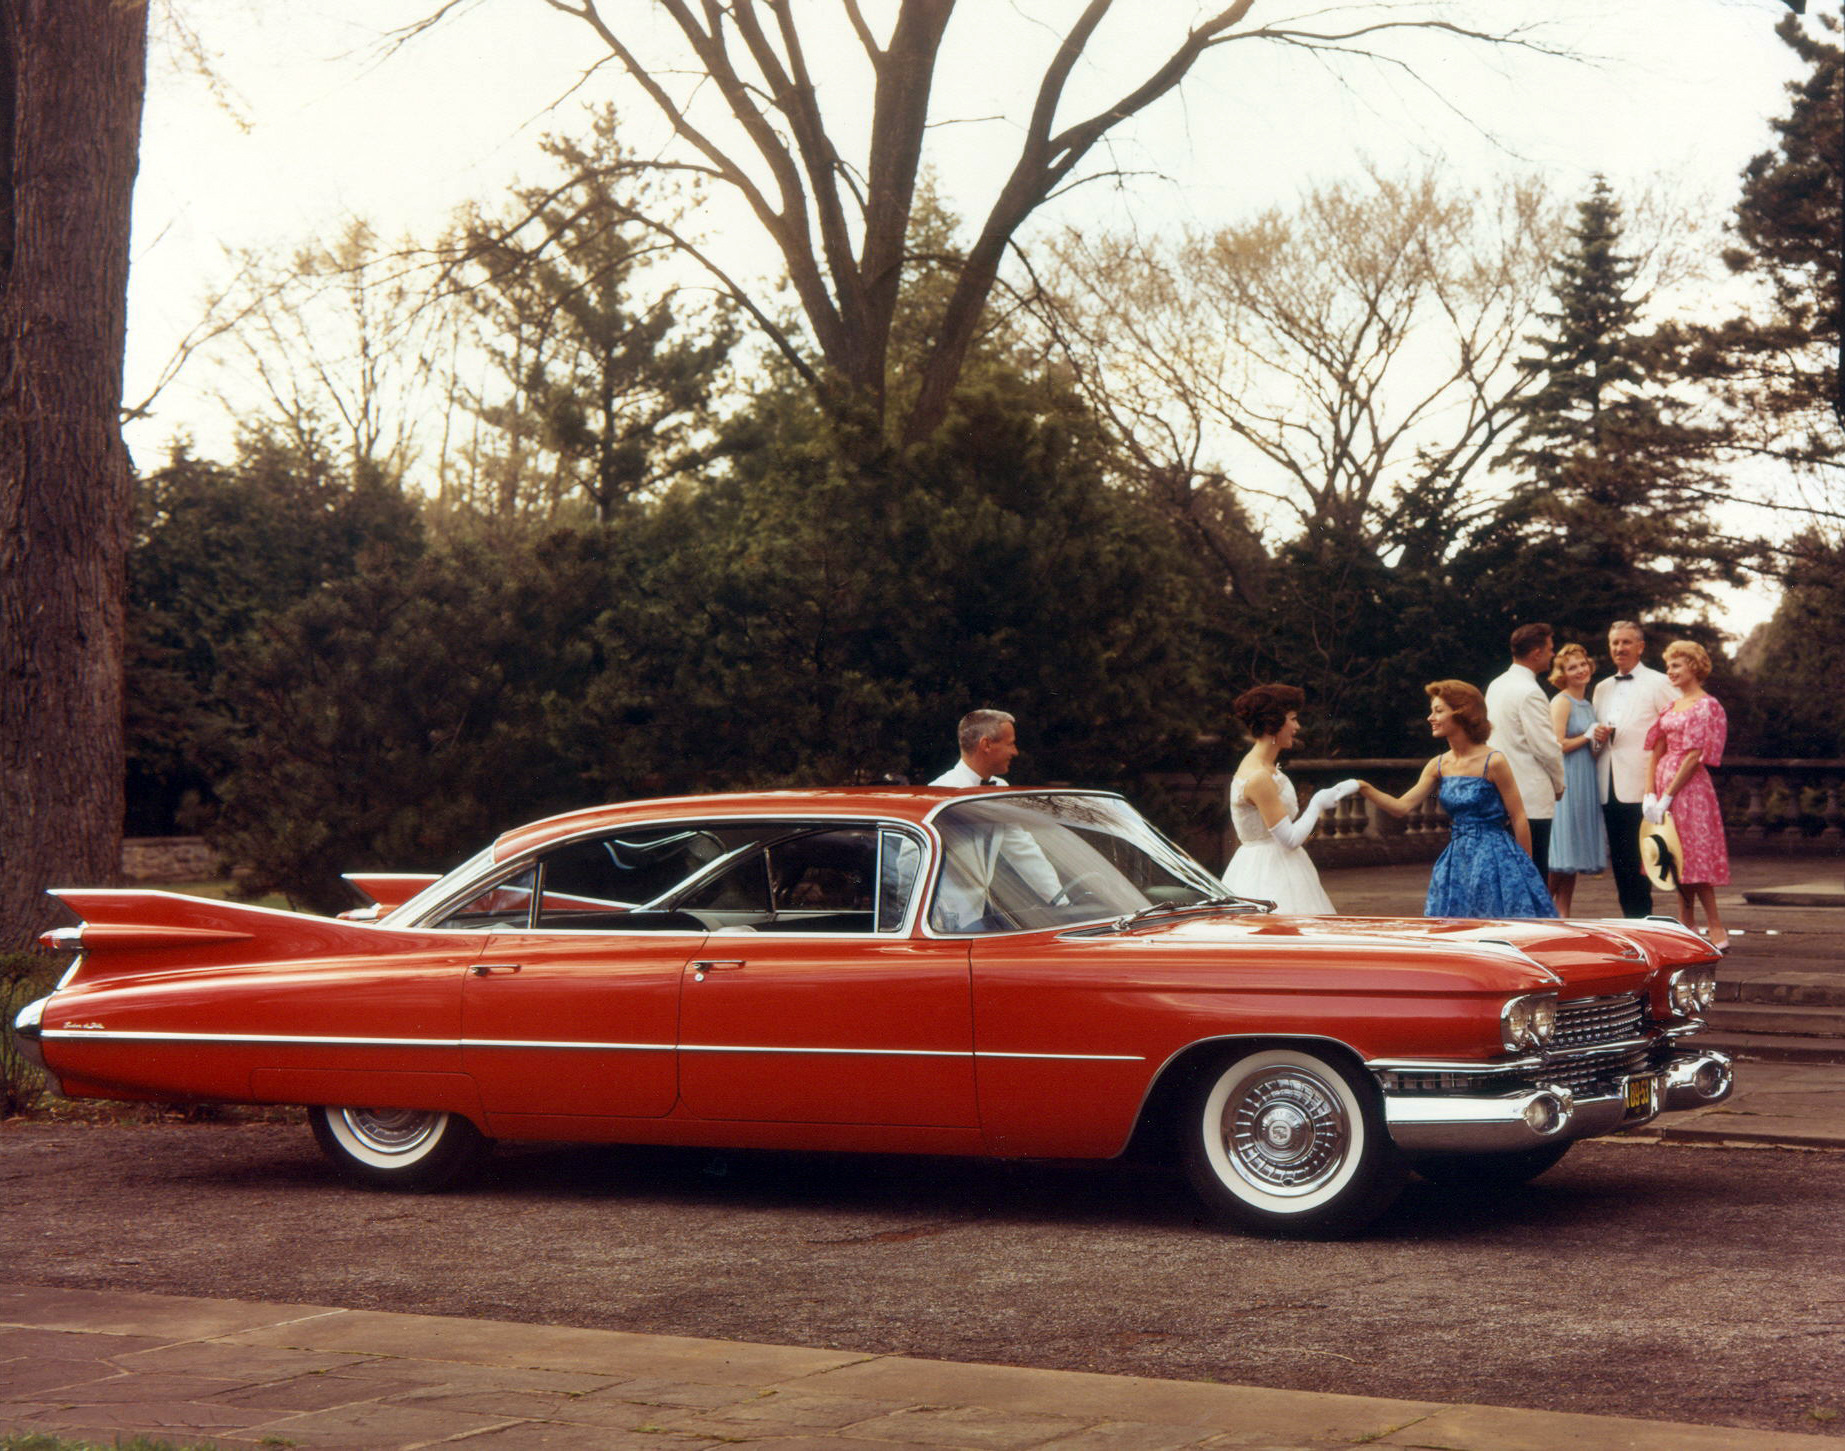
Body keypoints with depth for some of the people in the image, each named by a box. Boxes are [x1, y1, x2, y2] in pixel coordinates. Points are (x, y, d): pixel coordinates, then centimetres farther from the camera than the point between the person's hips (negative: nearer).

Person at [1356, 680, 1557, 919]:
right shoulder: (1438, 766, 7)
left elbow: (1519, 819, -8)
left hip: (1494, 860, -6)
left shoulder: (1492, 762, -11)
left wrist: (1525, 869, -6)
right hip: (1457, 861, 6)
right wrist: (1365, 789, -13)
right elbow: (1402, 807, 1)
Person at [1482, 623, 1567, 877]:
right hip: (1531, 799, -9)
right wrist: (1558, 784, 1)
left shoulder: (1496, 685, 12)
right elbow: (1546, 747, -17)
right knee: (1534, 875, -6)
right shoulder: (1529, 692, -16)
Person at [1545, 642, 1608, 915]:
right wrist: (1588, 736, -6)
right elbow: (1558, 745, -18)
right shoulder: (1562, 702, -8)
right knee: (1561, 857, -10)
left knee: (1573, 860, 6)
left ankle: (1563, 918, 8)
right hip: (1567, 781, -8)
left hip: (1585, 783, 8)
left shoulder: (1587, 705, 18)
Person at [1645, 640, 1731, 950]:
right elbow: (1658, 751, 10)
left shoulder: (1706, 706, -9)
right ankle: (1686, 929, 12)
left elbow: (1694, 757, -14)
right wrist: (1650, 794, -1)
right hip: (1665, 782, 8)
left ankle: (1718, 933, -7)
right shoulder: (1672, 706, 14)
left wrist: (1667, 796, -16)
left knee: (1693, 855, -9)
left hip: (1689, 786, -8)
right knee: (1676, 857, 8)